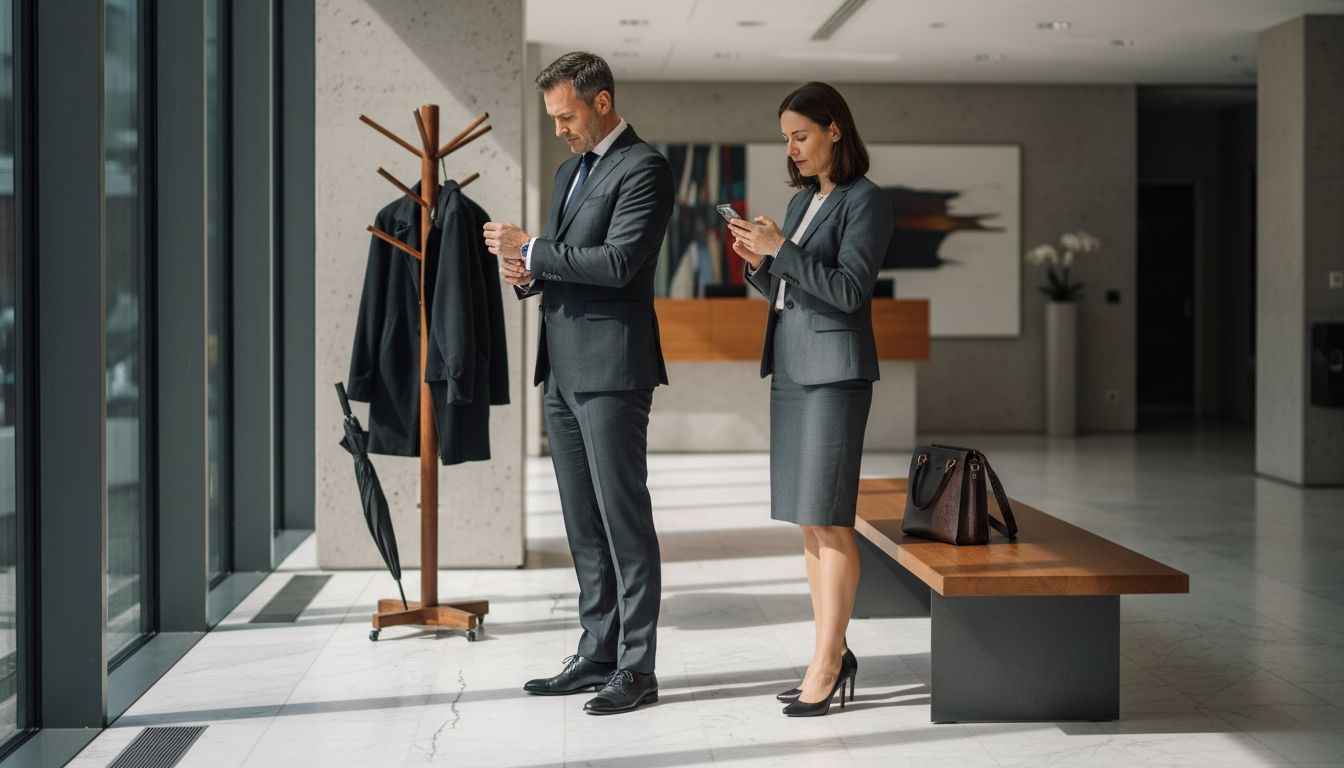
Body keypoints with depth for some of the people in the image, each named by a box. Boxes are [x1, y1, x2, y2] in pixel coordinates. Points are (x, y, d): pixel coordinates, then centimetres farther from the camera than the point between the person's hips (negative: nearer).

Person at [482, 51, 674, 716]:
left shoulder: (643, 169, -8)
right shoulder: (570, 170, 20)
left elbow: (618, 261, -20)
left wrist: (531, 249, -13)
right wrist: (528, 273, 2)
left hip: (611, 367, -9)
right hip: (562, 369, 9)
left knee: (624, 518, -5)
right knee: (582, 523, 12)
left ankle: (636, 667, 1)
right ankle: (597, 654, 21)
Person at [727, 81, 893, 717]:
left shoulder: (866, 201, -6)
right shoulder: (802, 199, 17)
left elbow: (849, 291, -15)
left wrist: (781, 248, -18)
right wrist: (755, 261, 2)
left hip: (835, 370, -8)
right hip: (789, 369, 8)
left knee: (828, 518, -8)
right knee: (807, 519, 8)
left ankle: (826, 664, -3)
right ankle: (834, 653, 15)